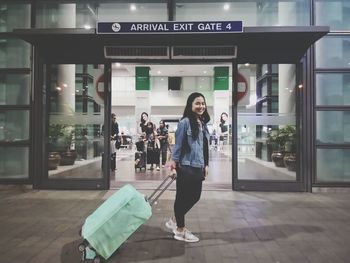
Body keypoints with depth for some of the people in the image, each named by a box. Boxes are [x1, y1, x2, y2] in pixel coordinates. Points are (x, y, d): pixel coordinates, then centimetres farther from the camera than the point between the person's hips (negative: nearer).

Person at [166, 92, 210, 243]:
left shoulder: (203, 123, 10)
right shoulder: (184, 122, -12)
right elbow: (178, 145, -11)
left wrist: (205, 165, 15)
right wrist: (173, 166, -12)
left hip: (198, 167, 8)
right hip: (186, 167, -8)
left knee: (195, 197, 15)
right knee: (182, 197, 6)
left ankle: (174, 221, 35)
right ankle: (180, 231, 25)